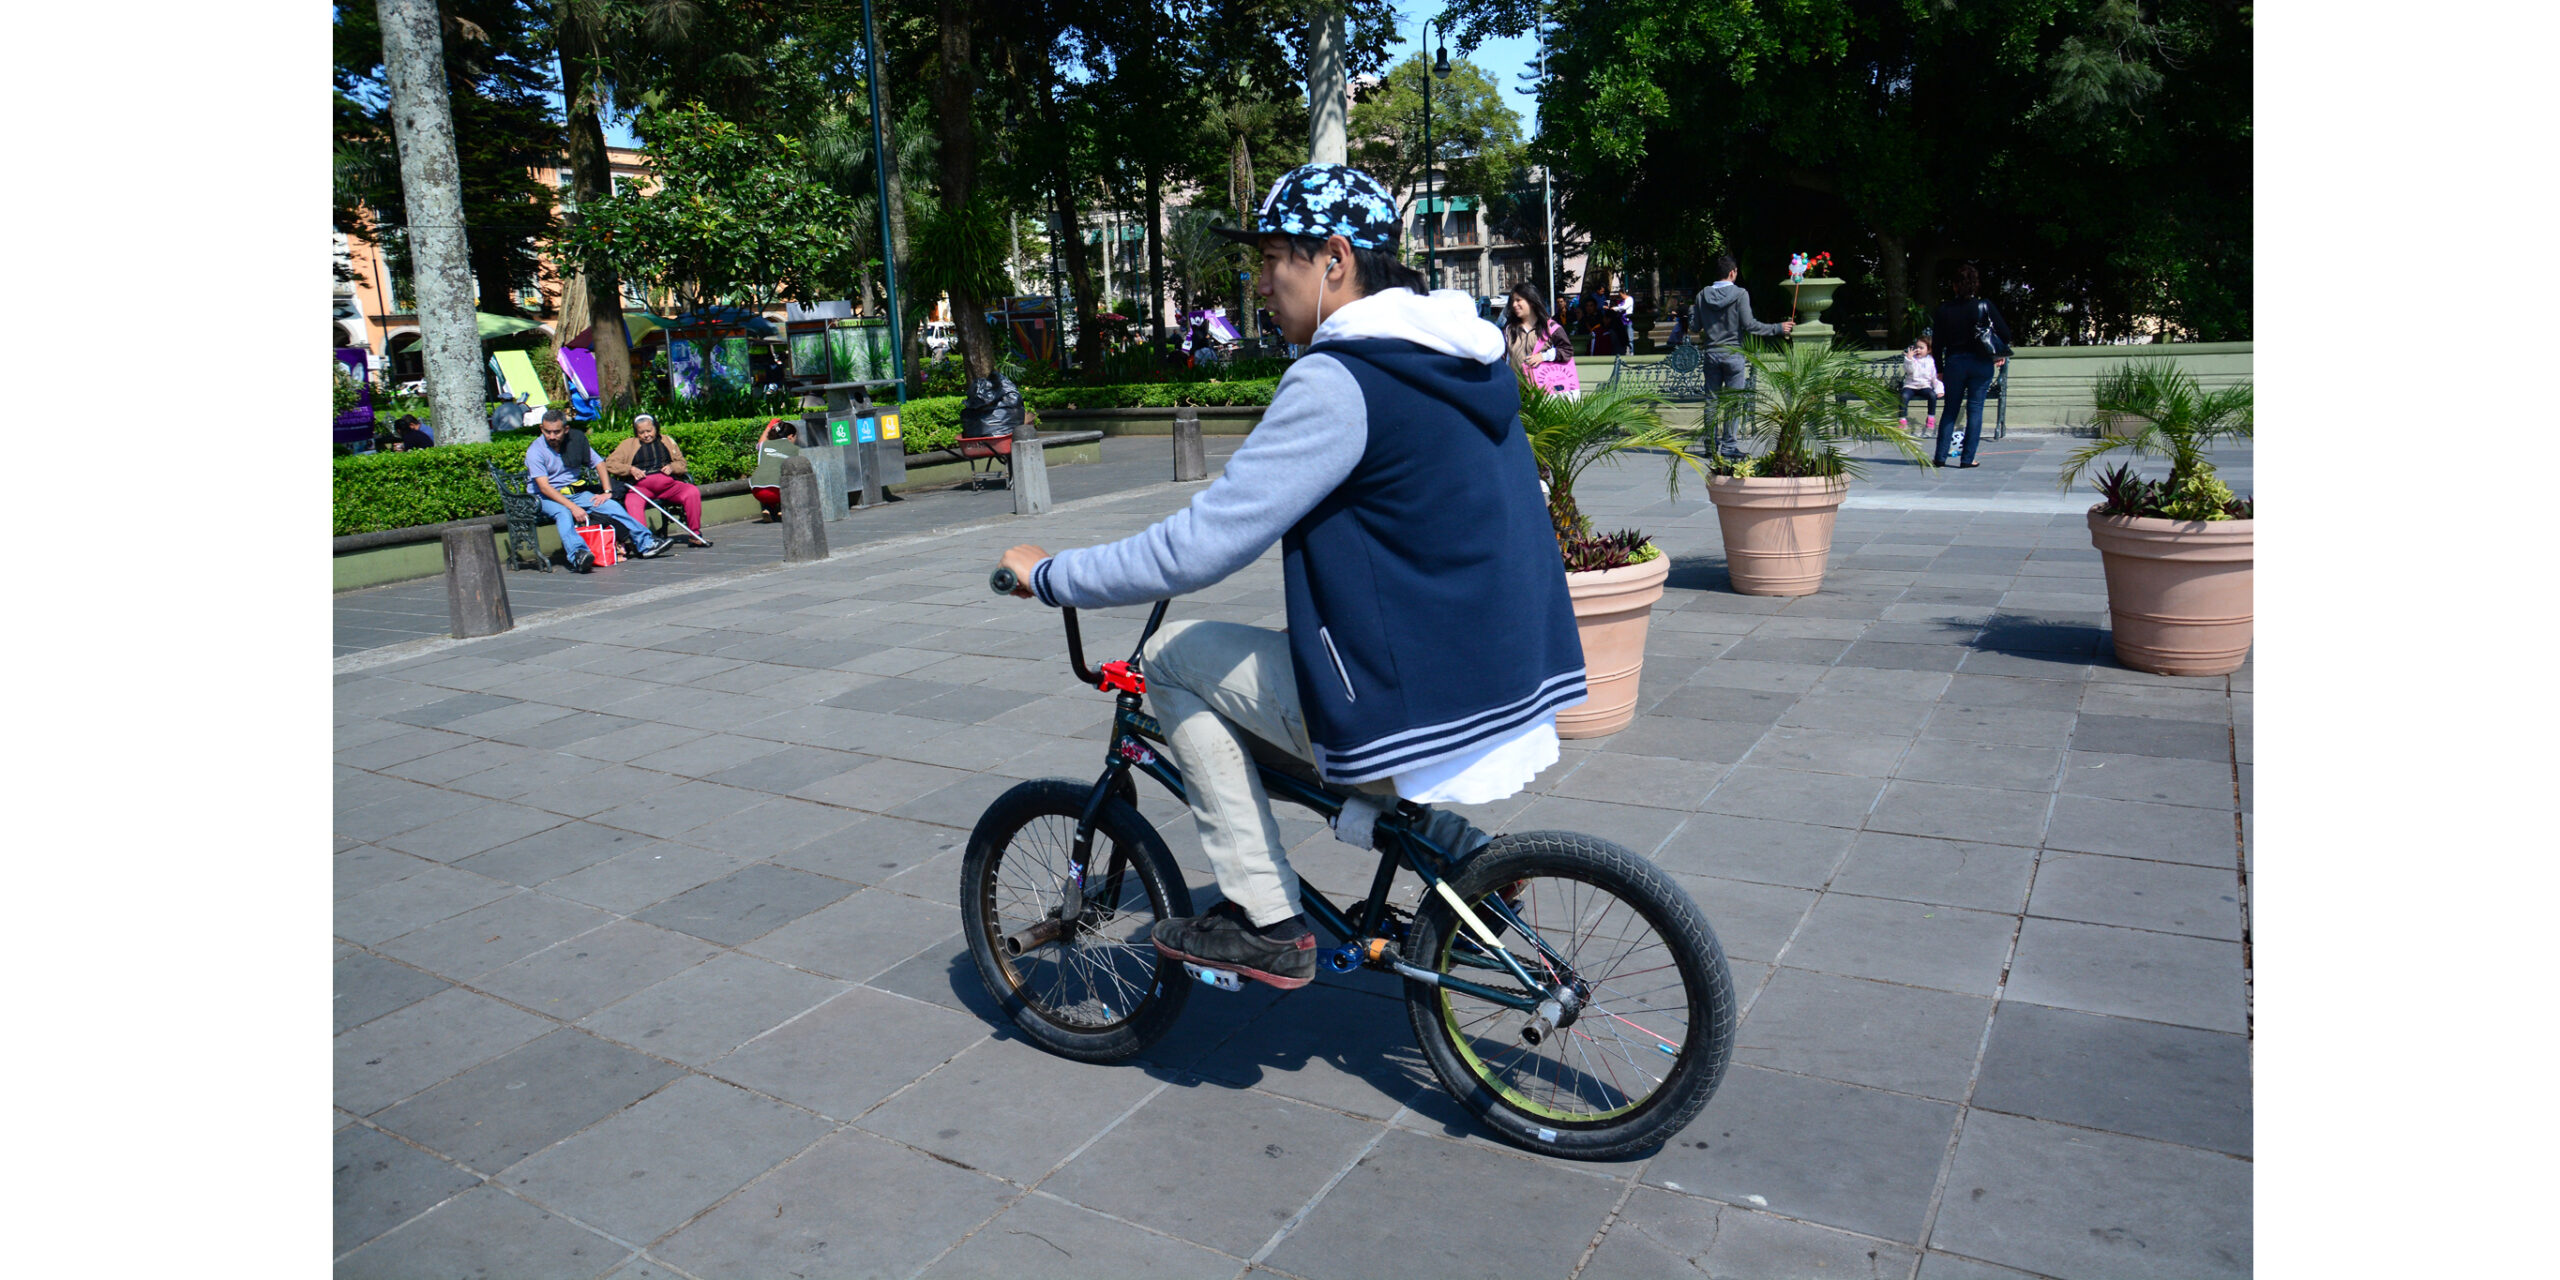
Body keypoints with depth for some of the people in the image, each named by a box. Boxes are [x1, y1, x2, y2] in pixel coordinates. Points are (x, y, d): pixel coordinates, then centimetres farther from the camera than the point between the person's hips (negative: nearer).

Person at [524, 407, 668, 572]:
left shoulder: (576, 439, 1)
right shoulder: (535, 451, -12)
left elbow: (599, 463, 10)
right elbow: (544, 487, -20)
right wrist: (573, 507, -31)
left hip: (575, 492, 5)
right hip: (548, 497, -5)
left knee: (611, 506, -16)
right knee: (563, 514, -36)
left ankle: (645, 542, -15)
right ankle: (578, 555, -60)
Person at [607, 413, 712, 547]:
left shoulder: (667, 441, 25)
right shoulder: (628, 445, 18)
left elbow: (681, 462, 23)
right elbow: (610, 463, 11)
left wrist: (672, 467, -1)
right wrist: (630, 469, -6)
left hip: (668, 483, 2)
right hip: (641, 486, -2)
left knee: (693, 492, -25)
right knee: (632, 503, -36)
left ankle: (695, 534, -19)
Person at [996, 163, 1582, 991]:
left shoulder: (1338, 379, -17)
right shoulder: (1468, 353, 10)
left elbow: (1198, 550, -20)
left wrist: (1046, 576, -6)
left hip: (1428, 725, -9)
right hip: (1524, 700, 9)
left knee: (1174, 658, 4)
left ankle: (1265, 922, 7)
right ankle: (1457, 850, 23)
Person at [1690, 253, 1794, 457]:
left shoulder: (1703, 295, 2)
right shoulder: (1739, 294, -8)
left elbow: (1694, 327, 5)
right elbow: (1749, 325, -13)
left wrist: (1691, 311, 25)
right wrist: (1778, 328, -6)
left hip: (1711, 354, 3)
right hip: (1733, 354, -3)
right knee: (1733, 401, 2)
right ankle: (1729, 445, 1)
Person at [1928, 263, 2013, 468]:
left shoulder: (1943, 309, -1)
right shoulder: (1985, 305, -5)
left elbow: (1938, 343, 2)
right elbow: (2004, 332, -6)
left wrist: (1940, 369, 10)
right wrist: (2001, 354, 11)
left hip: (1954, 363, 1)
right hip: (1981, 364, -1)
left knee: (1950, 410, 11)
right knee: (1975, 409, 4)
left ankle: (1940, 456, 9)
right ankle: (1967, 458, 2)